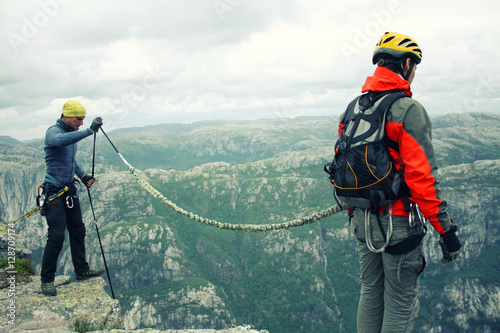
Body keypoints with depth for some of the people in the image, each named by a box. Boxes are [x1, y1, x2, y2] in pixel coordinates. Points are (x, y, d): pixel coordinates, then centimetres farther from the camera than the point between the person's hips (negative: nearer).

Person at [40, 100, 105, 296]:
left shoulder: (71, 134, 12)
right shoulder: (53, 131, -15)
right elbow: (59, 140, -41)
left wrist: (82, 176, 12)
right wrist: (89, 131, -46)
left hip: (70, 189, 9)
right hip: (54, 190, -9)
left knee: (78, 230, 13)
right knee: (57, 235, -10)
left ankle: (82, 271, 25)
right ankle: (47, 280, 2)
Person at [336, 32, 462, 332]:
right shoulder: (409, 110, -16)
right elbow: (422, 175, -21)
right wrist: (446, 228, -15)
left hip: (362, 220, 7)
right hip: (398, 223, -7)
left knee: (371, 293, 19)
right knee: (400, 302, 6)